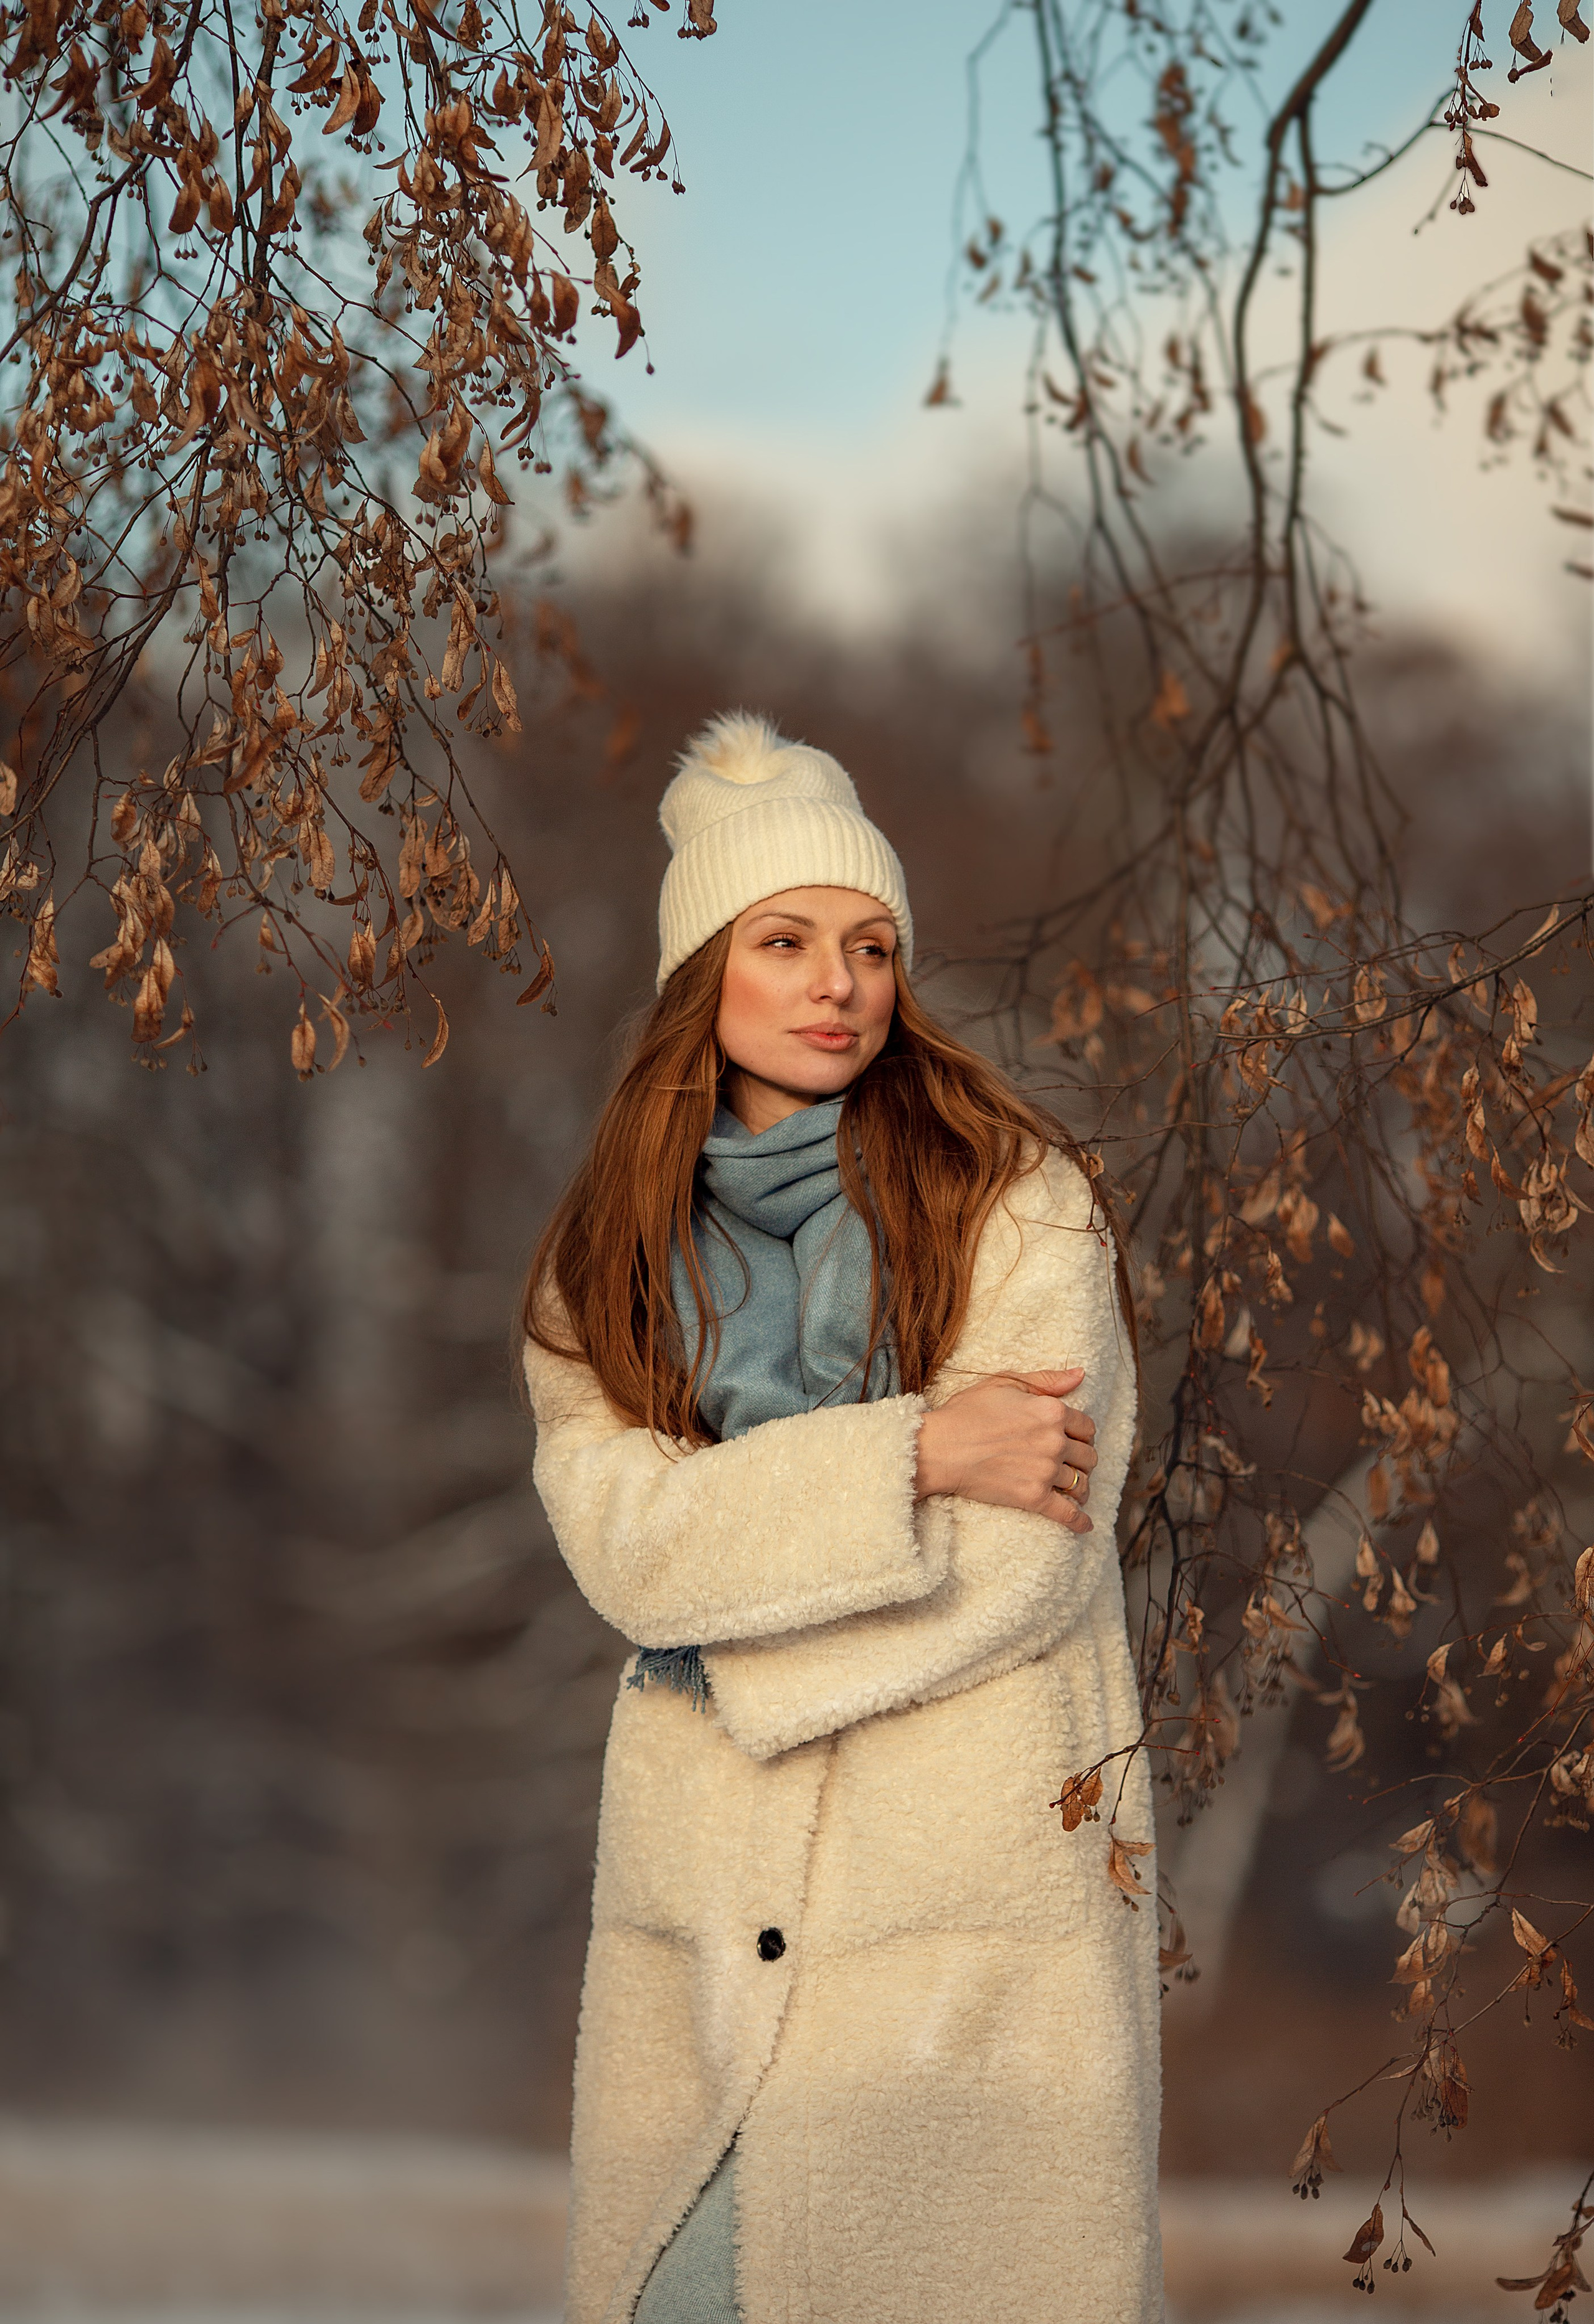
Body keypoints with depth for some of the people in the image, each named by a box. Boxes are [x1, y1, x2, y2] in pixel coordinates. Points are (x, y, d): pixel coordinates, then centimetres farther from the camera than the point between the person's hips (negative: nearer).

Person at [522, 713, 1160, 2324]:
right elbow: (626, 1546, -7)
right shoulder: (612, 1254, 8)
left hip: (977, 1891, -3)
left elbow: (1030, 1558, -10)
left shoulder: (1018, 1203, -2)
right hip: (703, 1900, 3)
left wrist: (736, 1658, -4)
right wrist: (913, 1453, -16)